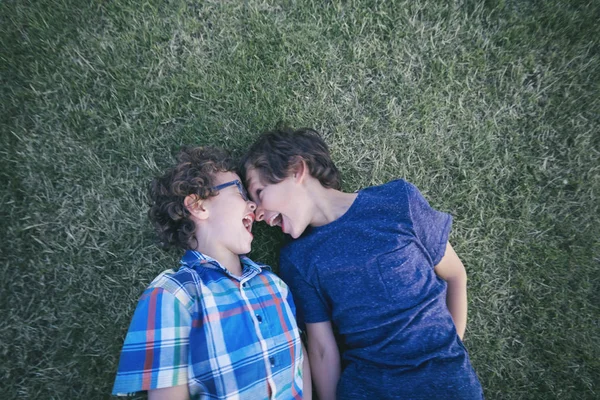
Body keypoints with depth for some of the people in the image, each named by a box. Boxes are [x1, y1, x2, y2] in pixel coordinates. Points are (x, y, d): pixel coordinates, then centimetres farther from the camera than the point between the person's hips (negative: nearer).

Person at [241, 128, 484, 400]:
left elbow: (454, 276, -1)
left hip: (446, 378, 0)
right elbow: (322, 349, -4)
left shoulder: (398, 200, -12)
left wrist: (449, 353, 4)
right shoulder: (296, 260, -7)